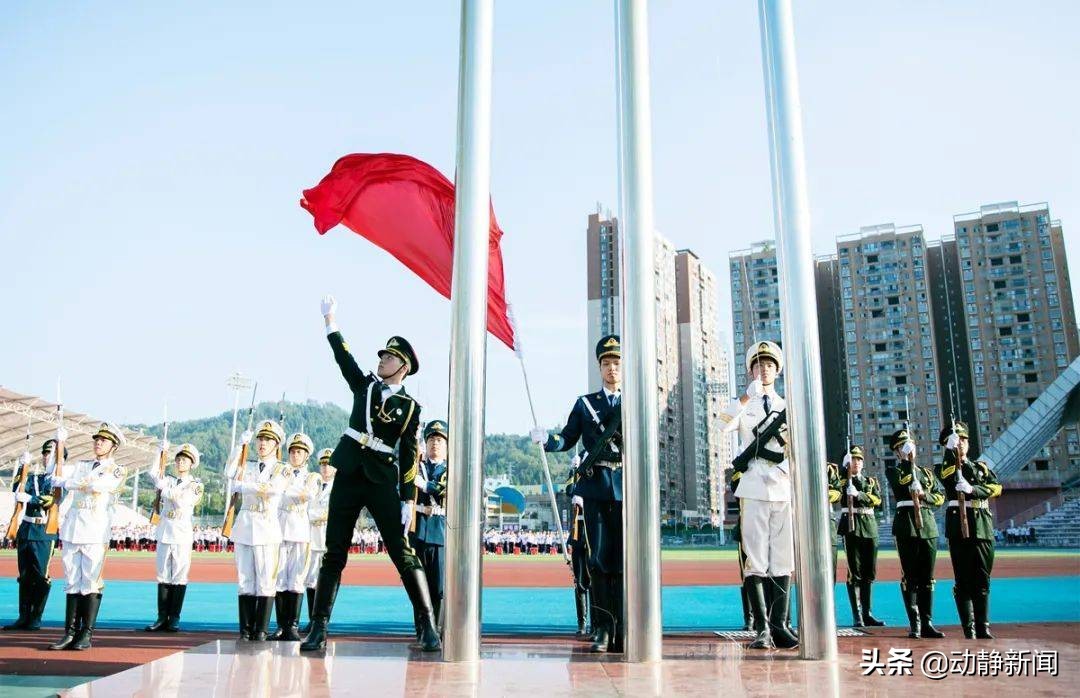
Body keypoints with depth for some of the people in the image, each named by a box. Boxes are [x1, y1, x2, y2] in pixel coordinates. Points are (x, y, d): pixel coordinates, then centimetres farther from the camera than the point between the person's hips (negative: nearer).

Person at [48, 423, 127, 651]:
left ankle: (87, 634, 0)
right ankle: (70, 632, 9)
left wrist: (66, 483, -4)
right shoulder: (81, 466, 20)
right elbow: (56, 476, 9)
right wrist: (59, 445, 4)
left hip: (96, 533, -4)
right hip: (71, 530, 4)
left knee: (91, 582, -5)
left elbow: (97, 485, -14)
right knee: (71, 582, 5)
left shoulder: (116, 470, 4)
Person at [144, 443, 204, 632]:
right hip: (164, 532, 4)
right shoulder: (168, 481, 15)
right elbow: (153, 473, -1)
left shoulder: (196, 485, 3)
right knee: (163, 575, 5)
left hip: (182, 534, -3)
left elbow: (183, 502, -10)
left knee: (179, 576, -3)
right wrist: (162, 451, -2)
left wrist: (165, 489, -8)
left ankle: (174, 618, 3)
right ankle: (162, 617, 9)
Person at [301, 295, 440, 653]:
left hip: (382, 481, -3)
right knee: (334, 553, 5)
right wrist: (330, 319, 0)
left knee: (403, 554, -5)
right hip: (348, 476, 3)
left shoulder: (410, 407, 1)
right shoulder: (365, 385, 12)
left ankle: (428, 626, 0)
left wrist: (407, 500, -6)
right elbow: (343, 356, 5)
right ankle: (318, 628, 11)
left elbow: (409, 456, -2)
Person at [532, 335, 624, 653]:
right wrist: (545, 439, -13)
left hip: (627, 487, 0)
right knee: (599, 559, 1)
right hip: (596, 487, 0)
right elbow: (567, 440, 5)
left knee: (625, 560, -1)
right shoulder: (584, 403, 13)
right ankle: (603, 628, 8)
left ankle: (624, 631, 5)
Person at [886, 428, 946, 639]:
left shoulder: (926, 472, 20)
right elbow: (903, 482, -15)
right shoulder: (893, 470, 7)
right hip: (906, 526, -4)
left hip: (928, 527, 4)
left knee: (927, 578, 5)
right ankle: (914, 624, 1)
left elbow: (940, 497, 12)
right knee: (910, 576, -3)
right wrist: (909, 461, -11)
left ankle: (927, 623, 9)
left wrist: (924, 494, -6)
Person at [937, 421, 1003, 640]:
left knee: (982, 581, 5)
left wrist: (971, 489, -18)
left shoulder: (981, 467, 18)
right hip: (959, 526, -3)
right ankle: (969, 630, -1)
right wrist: (950, 448, -23)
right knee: (963, 581, -3)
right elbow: (950, 476, -17)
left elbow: (996, 487, -2)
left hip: (983, 527, 3)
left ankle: (983, 628, 11)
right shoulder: (944, 467, 8)